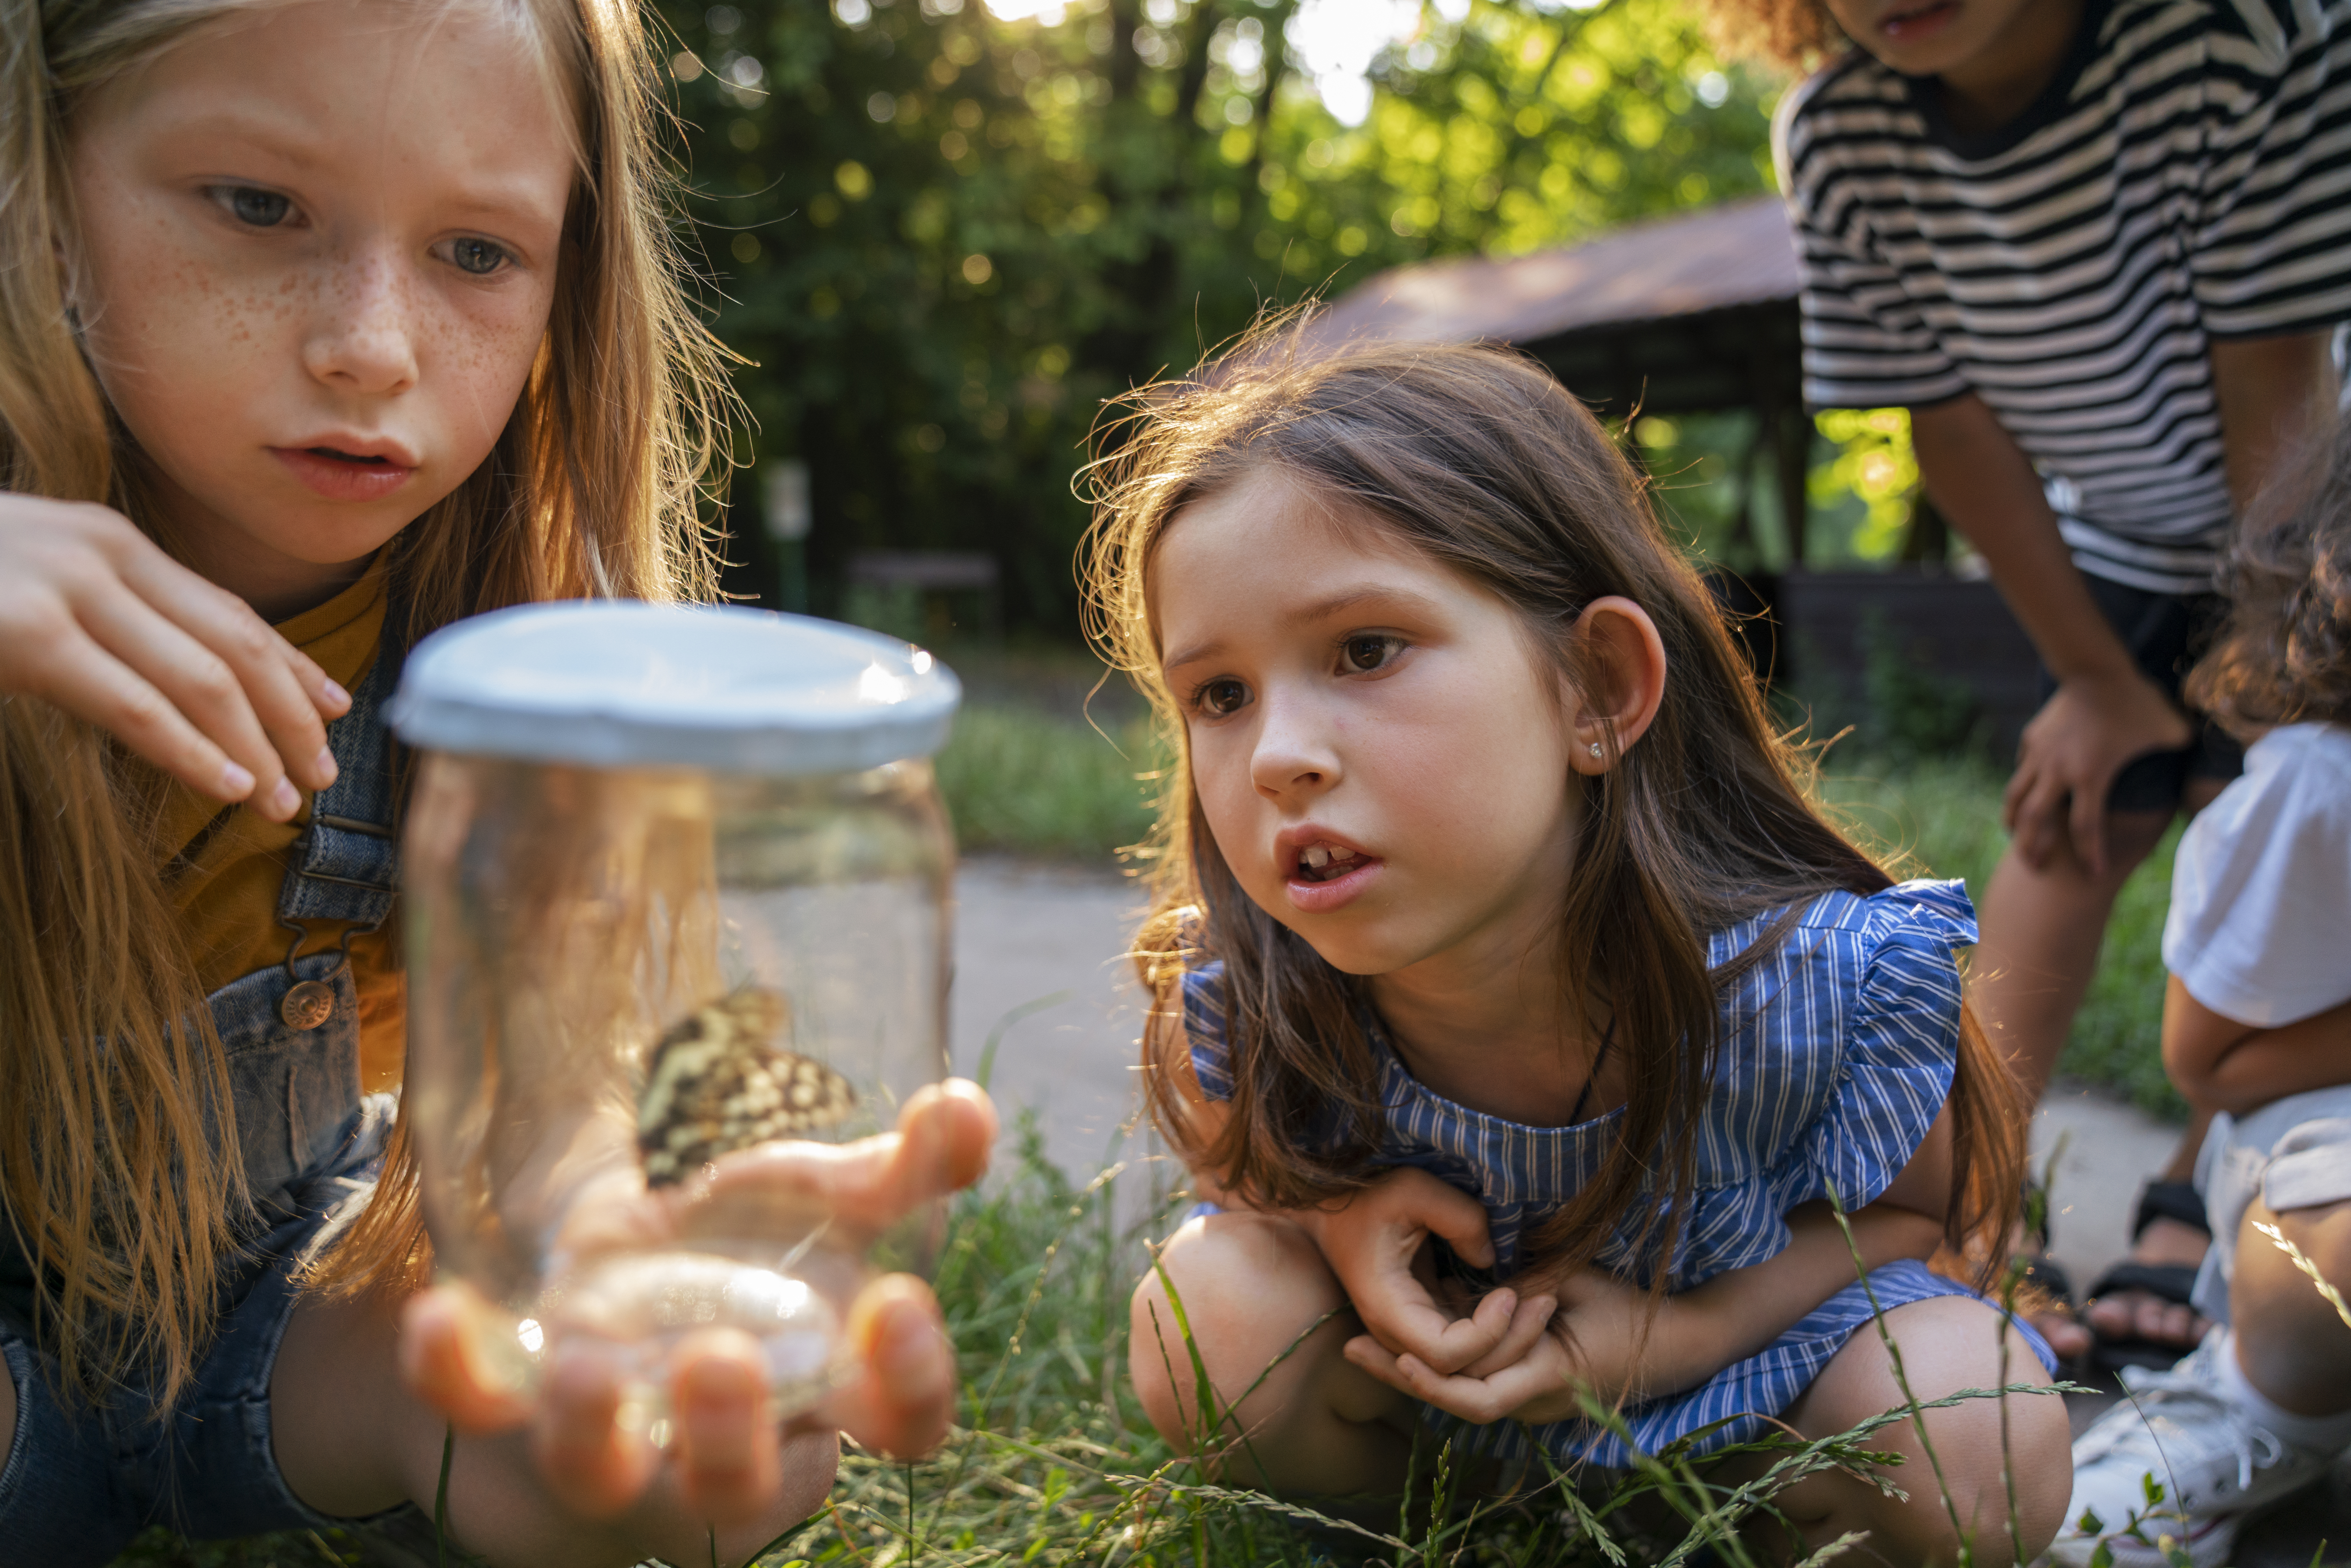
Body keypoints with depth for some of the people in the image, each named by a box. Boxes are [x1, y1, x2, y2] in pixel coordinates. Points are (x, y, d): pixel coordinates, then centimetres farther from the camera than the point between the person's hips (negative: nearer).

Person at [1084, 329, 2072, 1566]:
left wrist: (1687, 1330, -29)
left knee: (1983, 1454, -24)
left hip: (1749, 1309, 0)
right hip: (1421, 1339, 0)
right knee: (1212, 1316, -27)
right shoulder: (1238, 996, -29)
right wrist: (1340, 1213, -30)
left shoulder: (1835, 979, -32)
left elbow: (1935, 1208, -11)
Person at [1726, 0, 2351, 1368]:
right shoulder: (1838, 139, -24)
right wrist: (2096, 680, -11)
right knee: (2073, 814, -2)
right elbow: (1955, 426, -15)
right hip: (2115, 547, 3)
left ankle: (2192, 1222, -9)